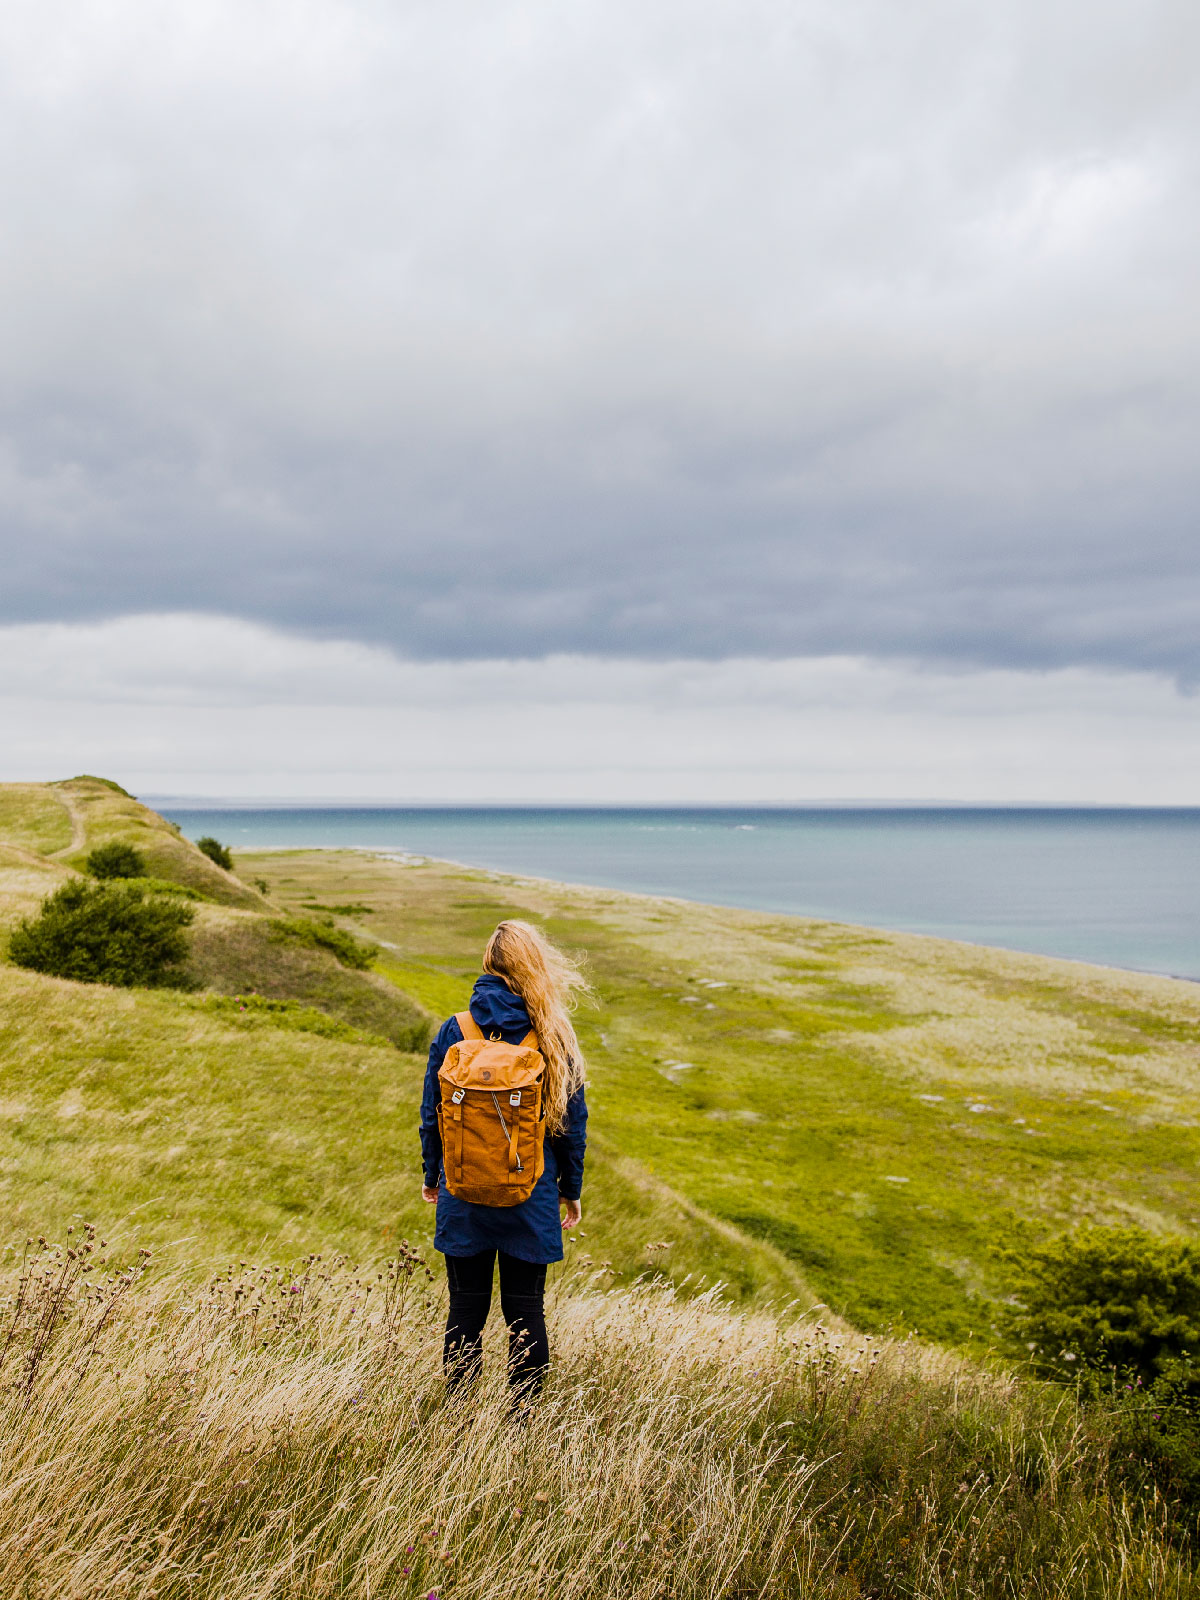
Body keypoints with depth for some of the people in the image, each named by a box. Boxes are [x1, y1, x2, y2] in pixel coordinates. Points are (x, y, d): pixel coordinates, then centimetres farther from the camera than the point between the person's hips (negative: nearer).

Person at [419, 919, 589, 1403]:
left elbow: (431, 1114, 1)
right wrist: (571, 1191, 12)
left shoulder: (453, 1032, -7)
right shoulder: (554, 1039, -8)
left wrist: (432, 1176, 16)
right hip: (531, 1199, -1)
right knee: (525, 1309, 10)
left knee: (466, 1307, 12)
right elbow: (572, 1123, -1)